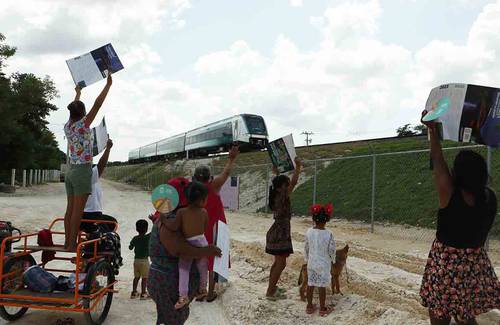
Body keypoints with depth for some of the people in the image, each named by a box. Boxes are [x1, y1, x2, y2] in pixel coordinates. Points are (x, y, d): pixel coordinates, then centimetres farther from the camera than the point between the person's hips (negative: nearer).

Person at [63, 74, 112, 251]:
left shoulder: (67, 126, 7)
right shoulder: (82, 125, -11)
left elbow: (73, 110, 27)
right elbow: (97, 104, -12)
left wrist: (78, 93, 43)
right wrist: (108, 84, -6)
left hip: (70, 171, 8)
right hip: (82, 170, -8)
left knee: (70, 209, 9)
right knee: (77, 211, -6)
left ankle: (67, 243, 12)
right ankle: (72, 245, -5)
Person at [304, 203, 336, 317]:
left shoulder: (309, 232, -10)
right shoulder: (328, 234, -19)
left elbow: (306, 248, 1)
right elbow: (331, 250, -11)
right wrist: (333, 260, 9)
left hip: (311, 263, 3)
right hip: (324, 265, -3)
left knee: (310, 284, 13)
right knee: (322, 286, 7)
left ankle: (309, 306, 25)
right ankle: (322, 309, 17)